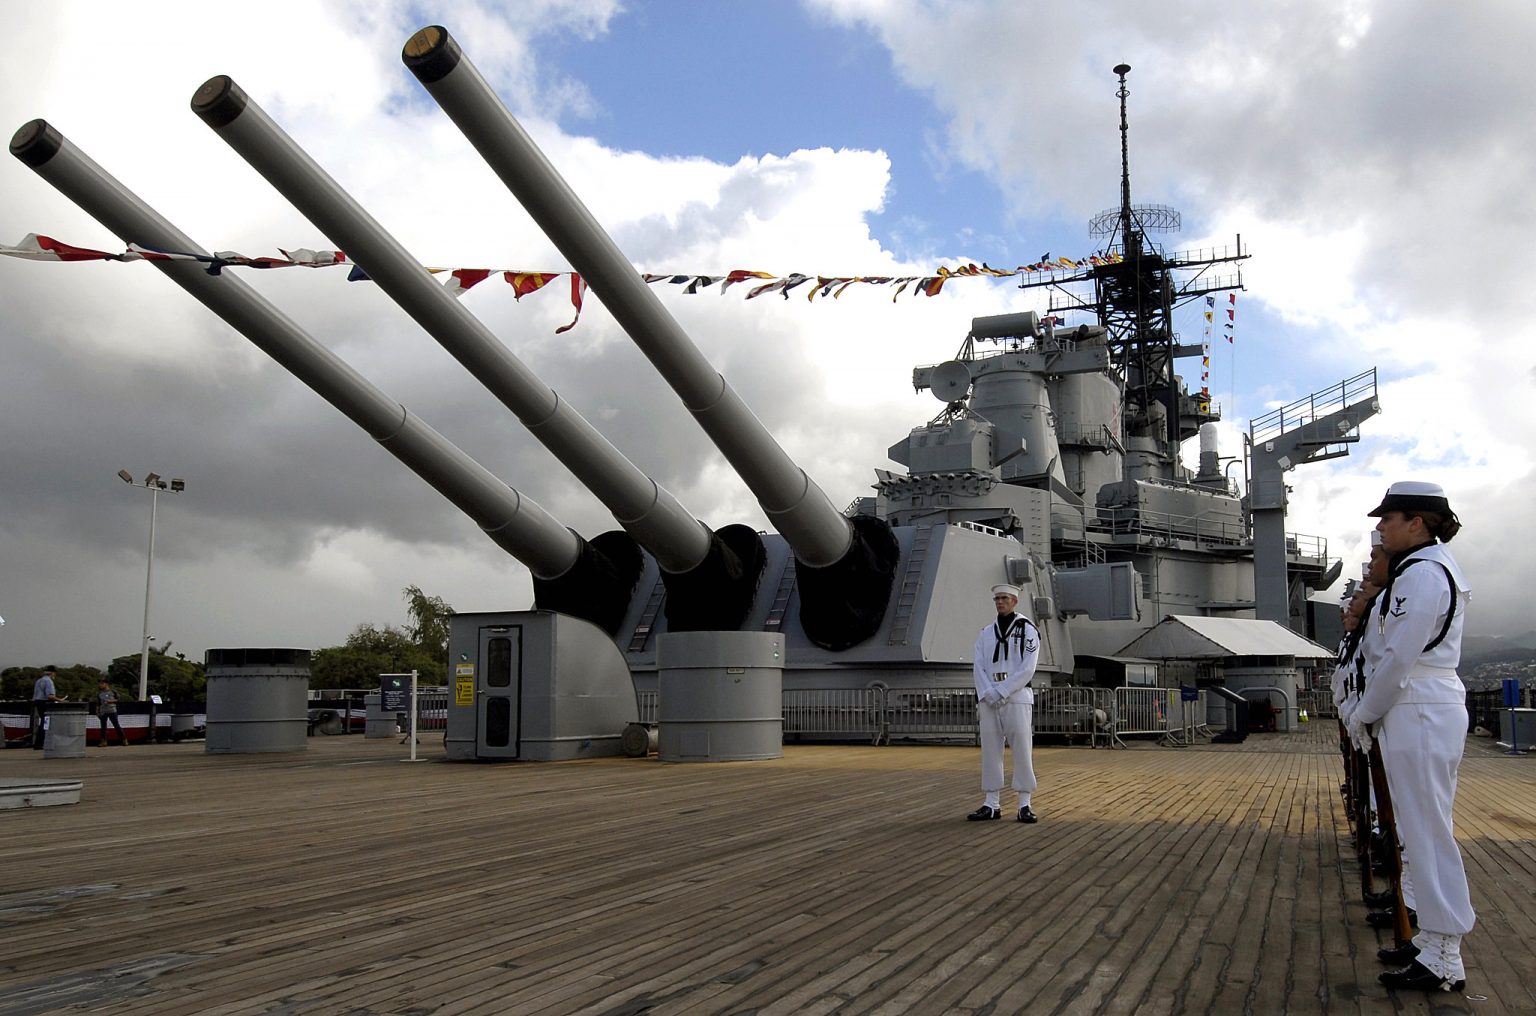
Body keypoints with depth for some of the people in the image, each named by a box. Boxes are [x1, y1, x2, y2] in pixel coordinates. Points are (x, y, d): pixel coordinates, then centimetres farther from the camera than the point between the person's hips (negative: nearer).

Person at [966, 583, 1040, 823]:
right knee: (990, 751, 4)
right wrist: (987, 695, -13)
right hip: (988, 701, 5)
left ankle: (1025, 806, -1)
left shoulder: (1028, 630, -1)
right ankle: (992, 805, 9)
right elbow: (979, 669, 5)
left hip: (1017, 698, -4)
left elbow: (1027, 669, -11)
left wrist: (1001, 692, -16)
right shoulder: (985, 634, 13)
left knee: (1022, 751, -5)